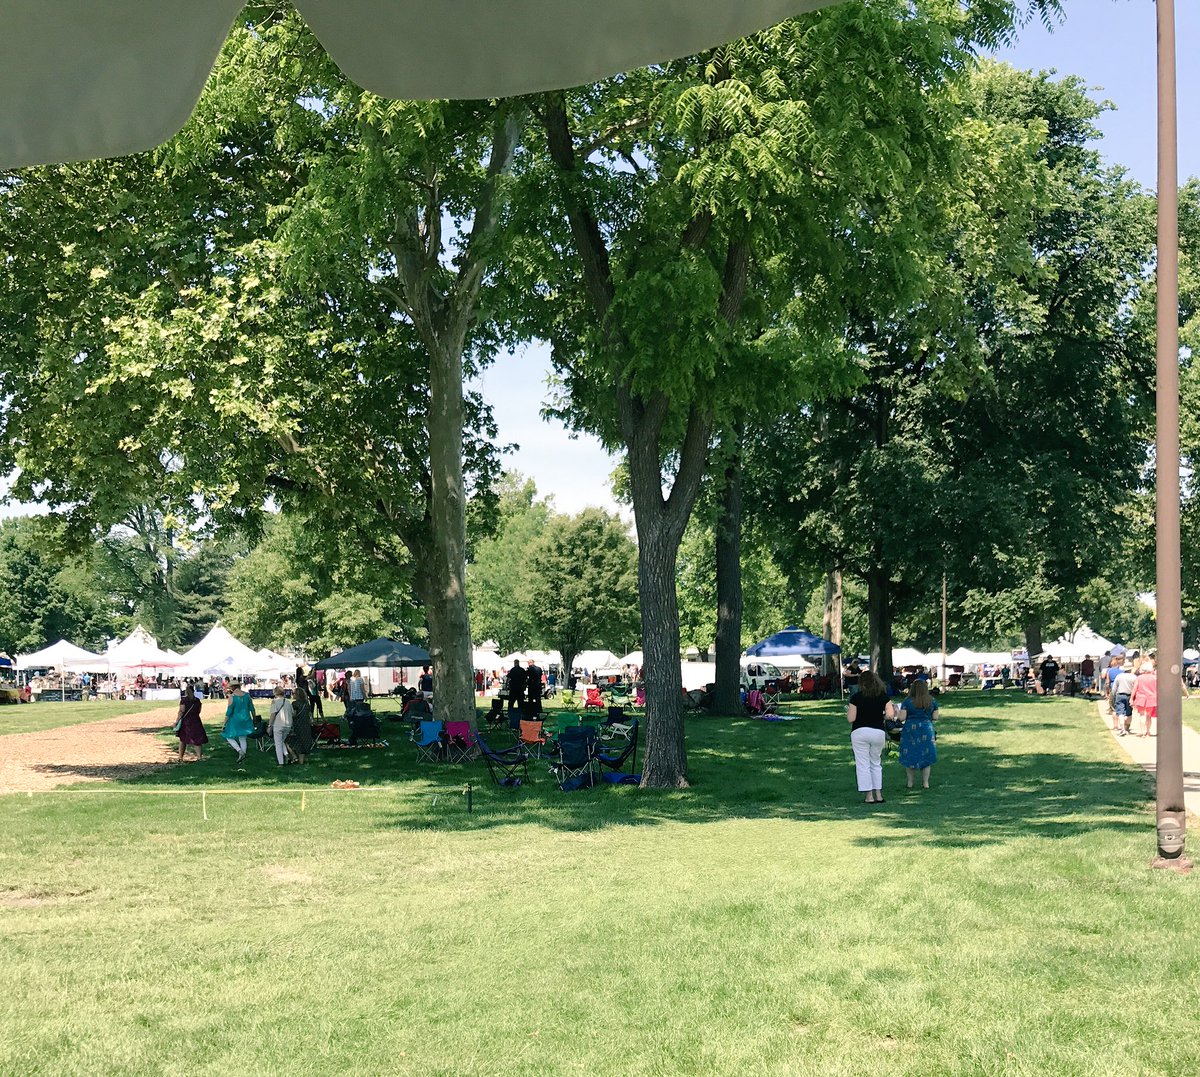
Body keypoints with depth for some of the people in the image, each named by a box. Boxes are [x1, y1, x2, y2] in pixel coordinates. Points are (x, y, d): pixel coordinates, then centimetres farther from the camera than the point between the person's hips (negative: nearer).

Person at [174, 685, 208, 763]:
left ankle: (180, 758, 15)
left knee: (182, 740, 12)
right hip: (195, 721, 2)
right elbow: (198, 711, 8)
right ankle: (199, 756, -6)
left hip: (185, 721, -2)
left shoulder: (184, 700, -10)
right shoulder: (197, 700, 1)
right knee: (196, 740, 5)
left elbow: (181, 711, -15)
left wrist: (177, 721, -11)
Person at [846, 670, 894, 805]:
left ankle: (869, 796, 2)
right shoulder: (883, 697, 1)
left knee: (863, 764, 3)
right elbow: (890, 714, -5)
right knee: (876, 763, 18)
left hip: (859, 732, -3)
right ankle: (878, 794, 16)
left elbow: (851, 718, -8)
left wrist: (848, 711, 13)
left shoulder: (856, 697, -6)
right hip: (878, 732, 3)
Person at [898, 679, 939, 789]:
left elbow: (902, 717, -10)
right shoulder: (932, 701, 1)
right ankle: (925, 782, 10)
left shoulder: (907, 702, -6)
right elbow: (935, 718, 2)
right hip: (927, 729, 2)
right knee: (926, 757, 11)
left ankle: (910, 782, 12)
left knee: (910, 757, 9)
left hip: (910, 730, -2)